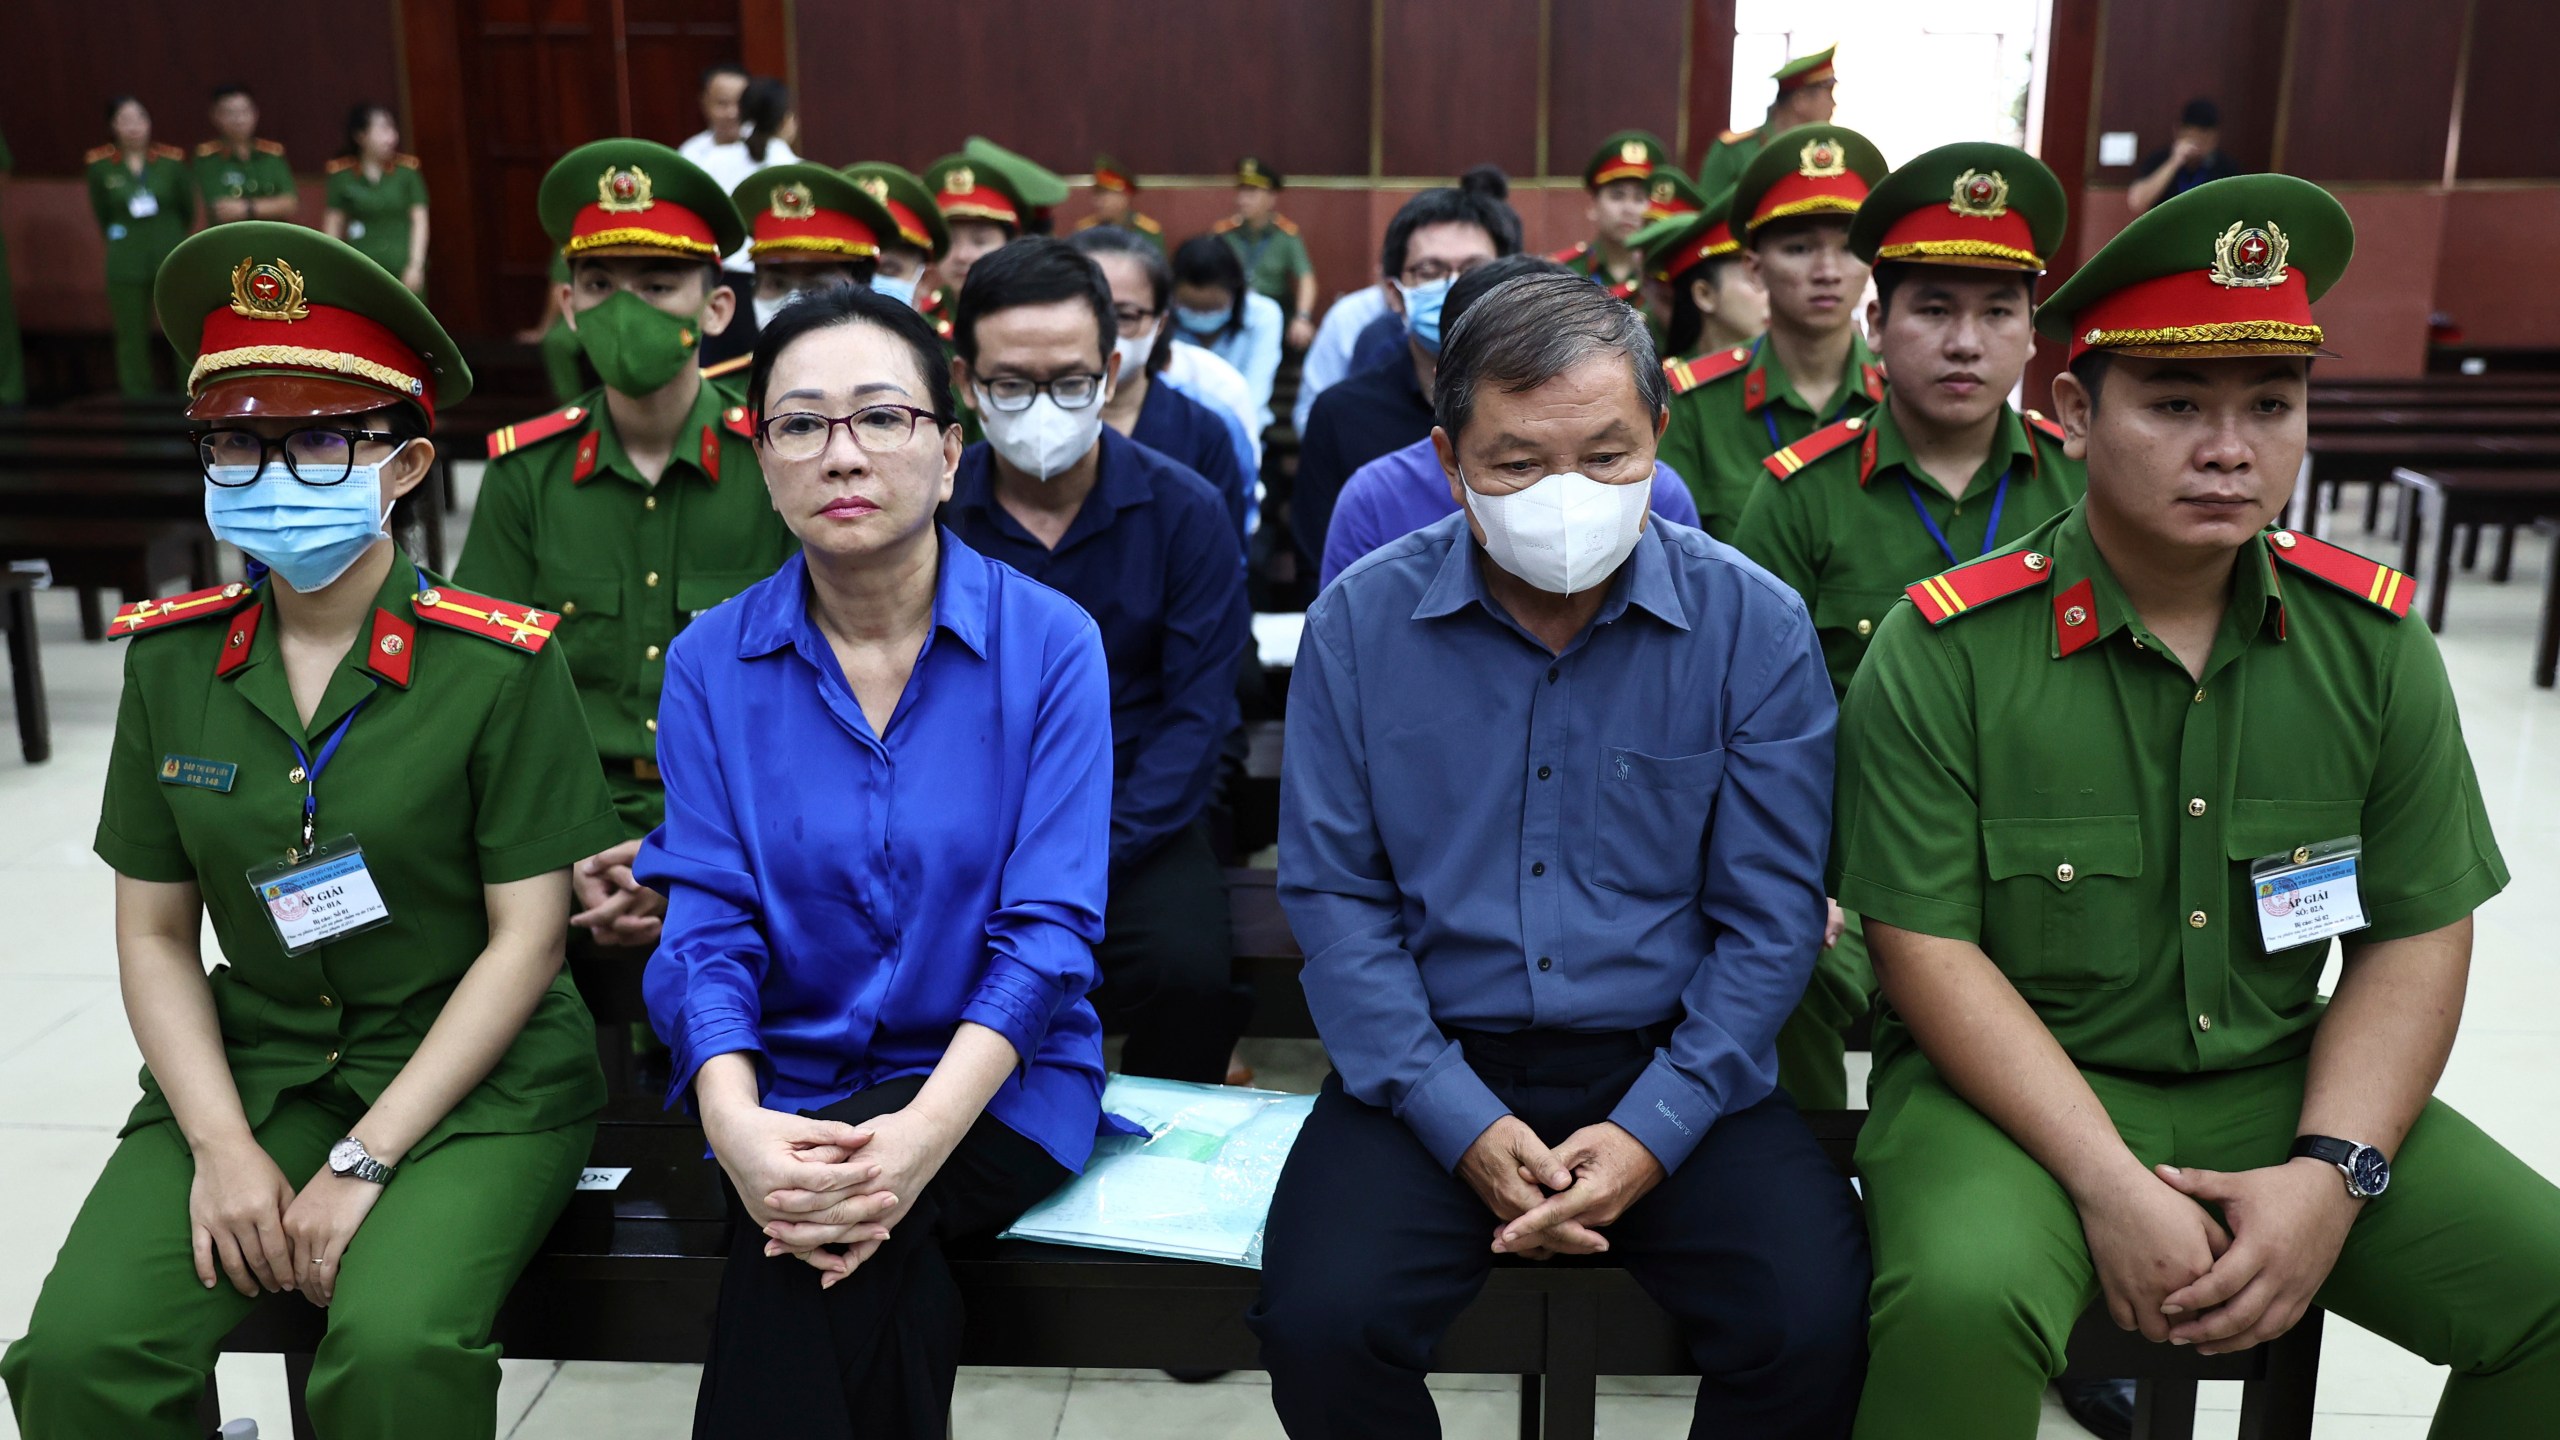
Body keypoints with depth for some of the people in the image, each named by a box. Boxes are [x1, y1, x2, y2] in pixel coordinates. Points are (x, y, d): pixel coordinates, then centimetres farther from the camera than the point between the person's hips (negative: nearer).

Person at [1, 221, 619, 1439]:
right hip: (246, 1066, 4)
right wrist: (222, 1148, -8)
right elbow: (155, 933, 6)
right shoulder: (171, 658, 3)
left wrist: (363, 1162, -15)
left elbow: (525, 939, -10)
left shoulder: (499, 664, -10)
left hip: (474, 1081, -4)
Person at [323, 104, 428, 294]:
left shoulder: (407, 170, 3)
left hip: (402, 271, 0)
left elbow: (419, 220, 3)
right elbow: (333, 224, 5)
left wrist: (415, 265, -4)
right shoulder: (342, 175, 3)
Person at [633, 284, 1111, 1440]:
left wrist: (922, 1133, -27)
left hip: (995, 1084, -1)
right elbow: (709, 925, -5)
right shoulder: (710, 662, 1)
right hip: (788, 1083, 2)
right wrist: (736, 1125, -25)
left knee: (832, 1237, -30)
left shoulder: (1050, 642, -6)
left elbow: (1049, 930, -12)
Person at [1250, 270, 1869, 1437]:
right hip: (1433, 1068, 0)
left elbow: (1770, 914, -2)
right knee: (1319, 1325, -22)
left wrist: (1656, 1129, -13)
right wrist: (1460, 1121, -12)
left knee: (1815, 1324, -21)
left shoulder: (1753, 624, -4)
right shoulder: (1359, 621, -3)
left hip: (1673, 1067, 0)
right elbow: (1334, 894, -2)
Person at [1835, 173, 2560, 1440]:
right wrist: (2111, 1186, -19)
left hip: (2284, 1088, 5)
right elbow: (1926, 949, -13)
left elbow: (2415, 941, 2)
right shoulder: (1945, 651, -12)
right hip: (2014, 1087, -4)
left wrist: (2331, 1172, -12)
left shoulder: (2375, 641, 0)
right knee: (1961, 1298, -33)